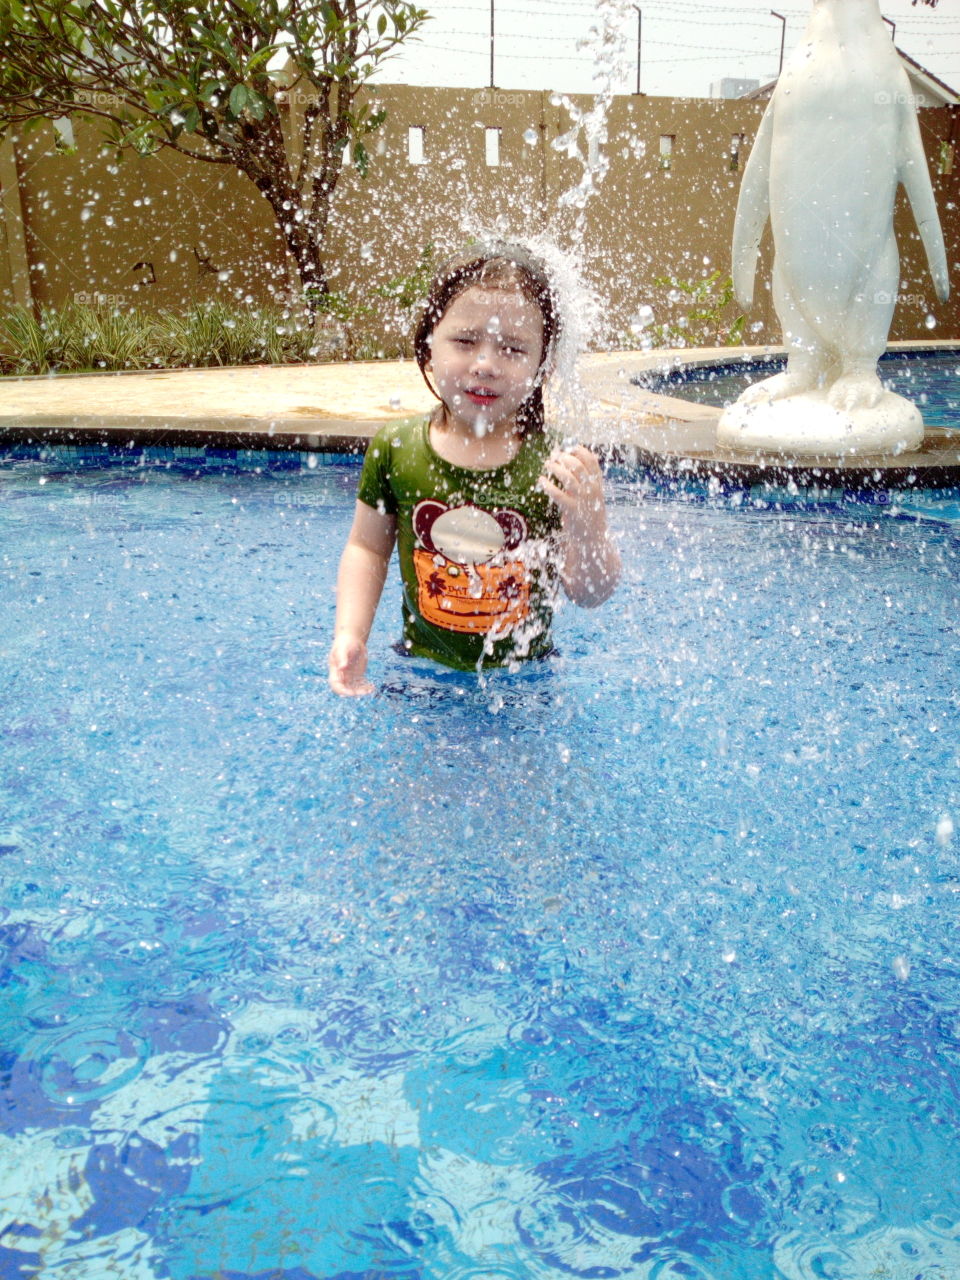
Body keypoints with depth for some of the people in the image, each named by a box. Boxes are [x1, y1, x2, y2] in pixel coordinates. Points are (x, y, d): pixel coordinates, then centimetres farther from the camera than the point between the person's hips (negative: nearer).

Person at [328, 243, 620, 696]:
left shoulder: (556, 464, -13)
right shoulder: (395, 449, -9)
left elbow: (591, 594, -9)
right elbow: (367, 549, 5)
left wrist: (587, 527, -28)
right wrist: (349, 635, -8)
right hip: (421, 673, 1)